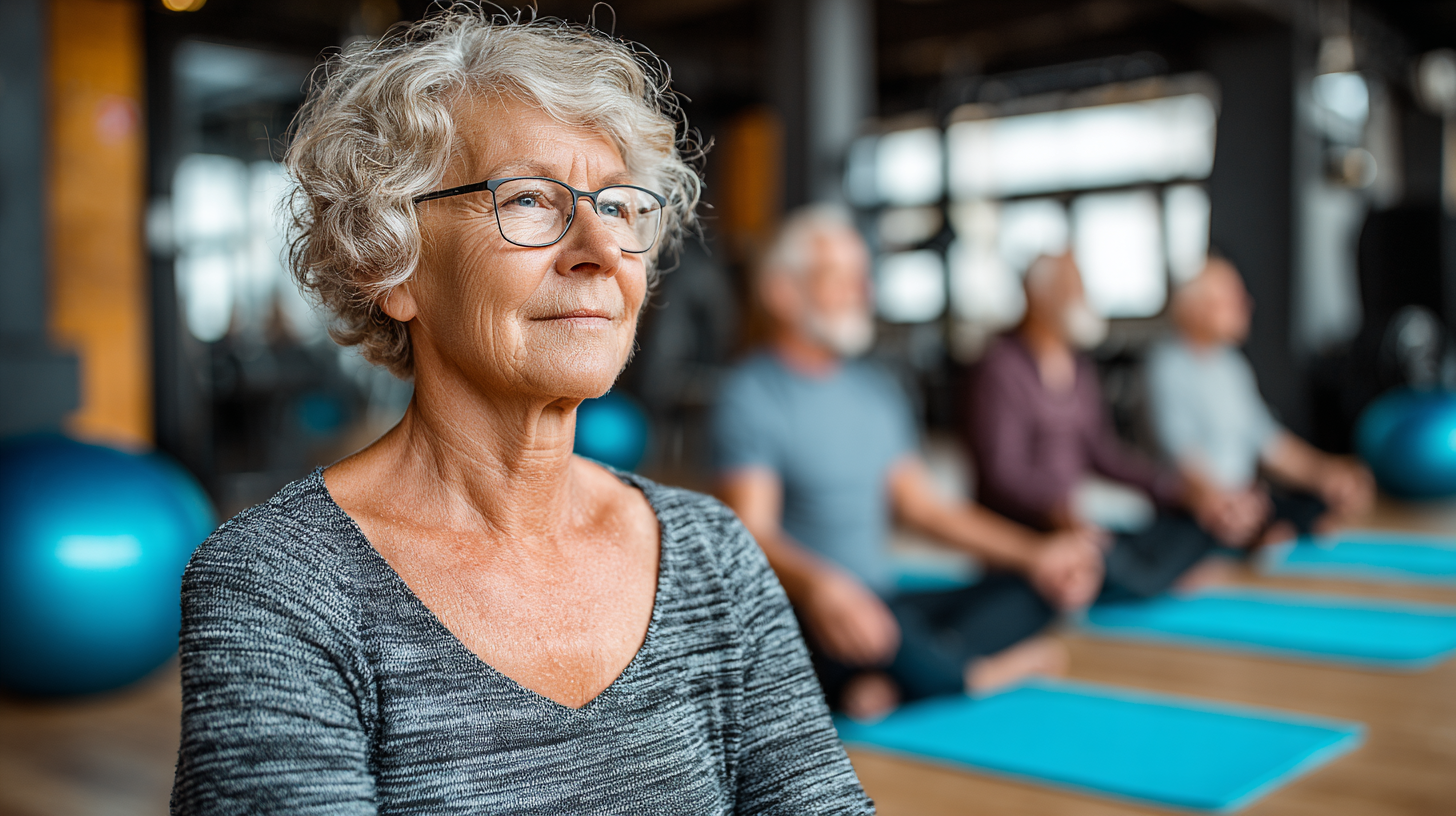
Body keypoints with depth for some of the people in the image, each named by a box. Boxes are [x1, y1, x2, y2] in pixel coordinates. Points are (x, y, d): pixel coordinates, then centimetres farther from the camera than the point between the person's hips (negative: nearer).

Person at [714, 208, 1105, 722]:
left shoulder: (878, 390, 16)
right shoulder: (753, 396, -10)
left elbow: (922, 505, 18)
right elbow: (750, 531, -22)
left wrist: (1035, 552, 7)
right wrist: (816, 587, -44)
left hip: (883, 605, 8)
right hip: (802, 618, -8)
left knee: (1038, 584, -5)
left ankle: (890, 686, -24)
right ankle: (992, 671, -6)